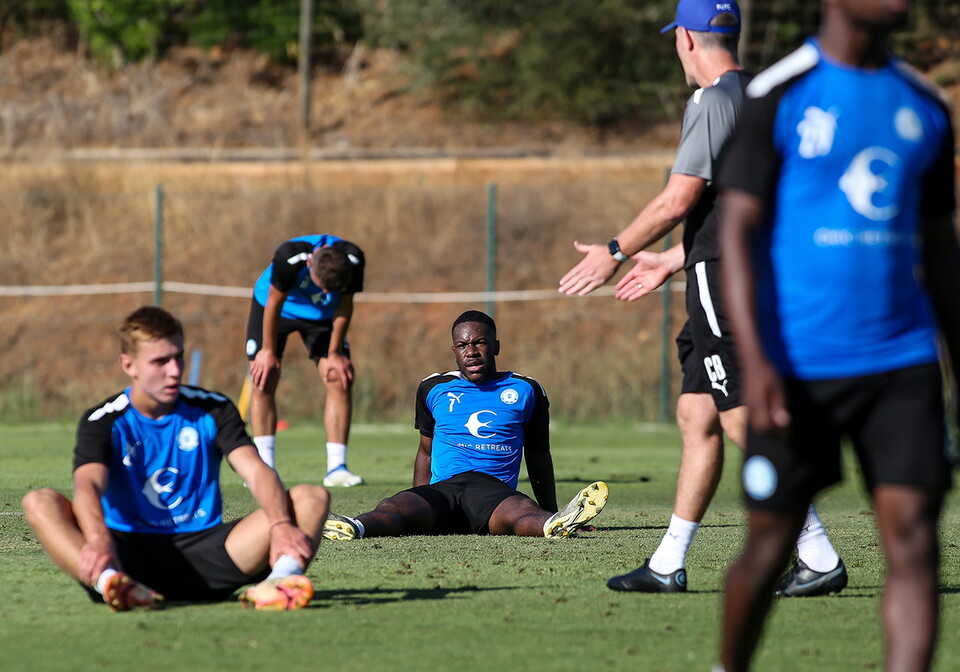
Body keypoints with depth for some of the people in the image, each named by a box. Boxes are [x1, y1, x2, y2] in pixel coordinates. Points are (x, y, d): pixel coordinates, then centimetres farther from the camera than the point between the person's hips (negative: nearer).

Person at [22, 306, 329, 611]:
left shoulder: (212, 410, 7)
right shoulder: (104, 422, 0)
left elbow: (256, 472, -9)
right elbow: (88, 485, -20)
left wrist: (281, 526, -31)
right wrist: (99, 539, -44)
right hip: (129, 550, -2)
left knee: (312, 497, -16)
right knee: (39, 502, -26)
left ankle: (281, 579, -50)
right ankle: (110, 580, -55)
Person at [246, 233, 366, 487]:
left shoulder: (353, 261, -31)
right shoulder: (289, 257, -40)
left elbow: (344, 306, -15)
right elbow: (274, 302, -25)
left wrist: (334, 354, -10)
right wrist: (268, 351, -16)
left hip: (322, 315, 2)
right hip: (276, 310, -2)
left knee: (340, 380, -11)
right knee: (263, 380, -12)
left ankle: (336, 468, -9)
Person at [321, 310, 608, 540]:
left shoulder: (525, 391, 16)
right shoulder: (434, 389, 20)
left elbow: (538, 456, 25)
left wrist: (552, 516, 22)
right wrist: (418, 508, 25)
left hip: (496, 491, -2)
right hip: (442, 490, 2)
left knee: (525, 513, -40)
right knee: (391, 507, -34)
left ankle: (557, 524, -73)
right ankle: (354, 527, -65)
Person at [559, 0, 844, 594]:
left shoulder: (713, 101, -12)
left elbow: (678, 199, -16)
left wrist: (615, 252, -5)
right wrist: (673, 260, 29)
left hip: (725, 279, -10)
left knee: (742, 420, -10)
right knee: (696, 415, 11)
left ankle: (820, 558, -12)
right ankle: (669, 564, 14)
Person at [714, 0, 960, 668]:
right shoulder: (778, 98, -4)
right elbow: (739, 229, -7)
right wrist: (754, 360, -16)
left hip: (903, 362, 4)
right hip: (798, 366, -4)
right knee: (771, 543, 5)